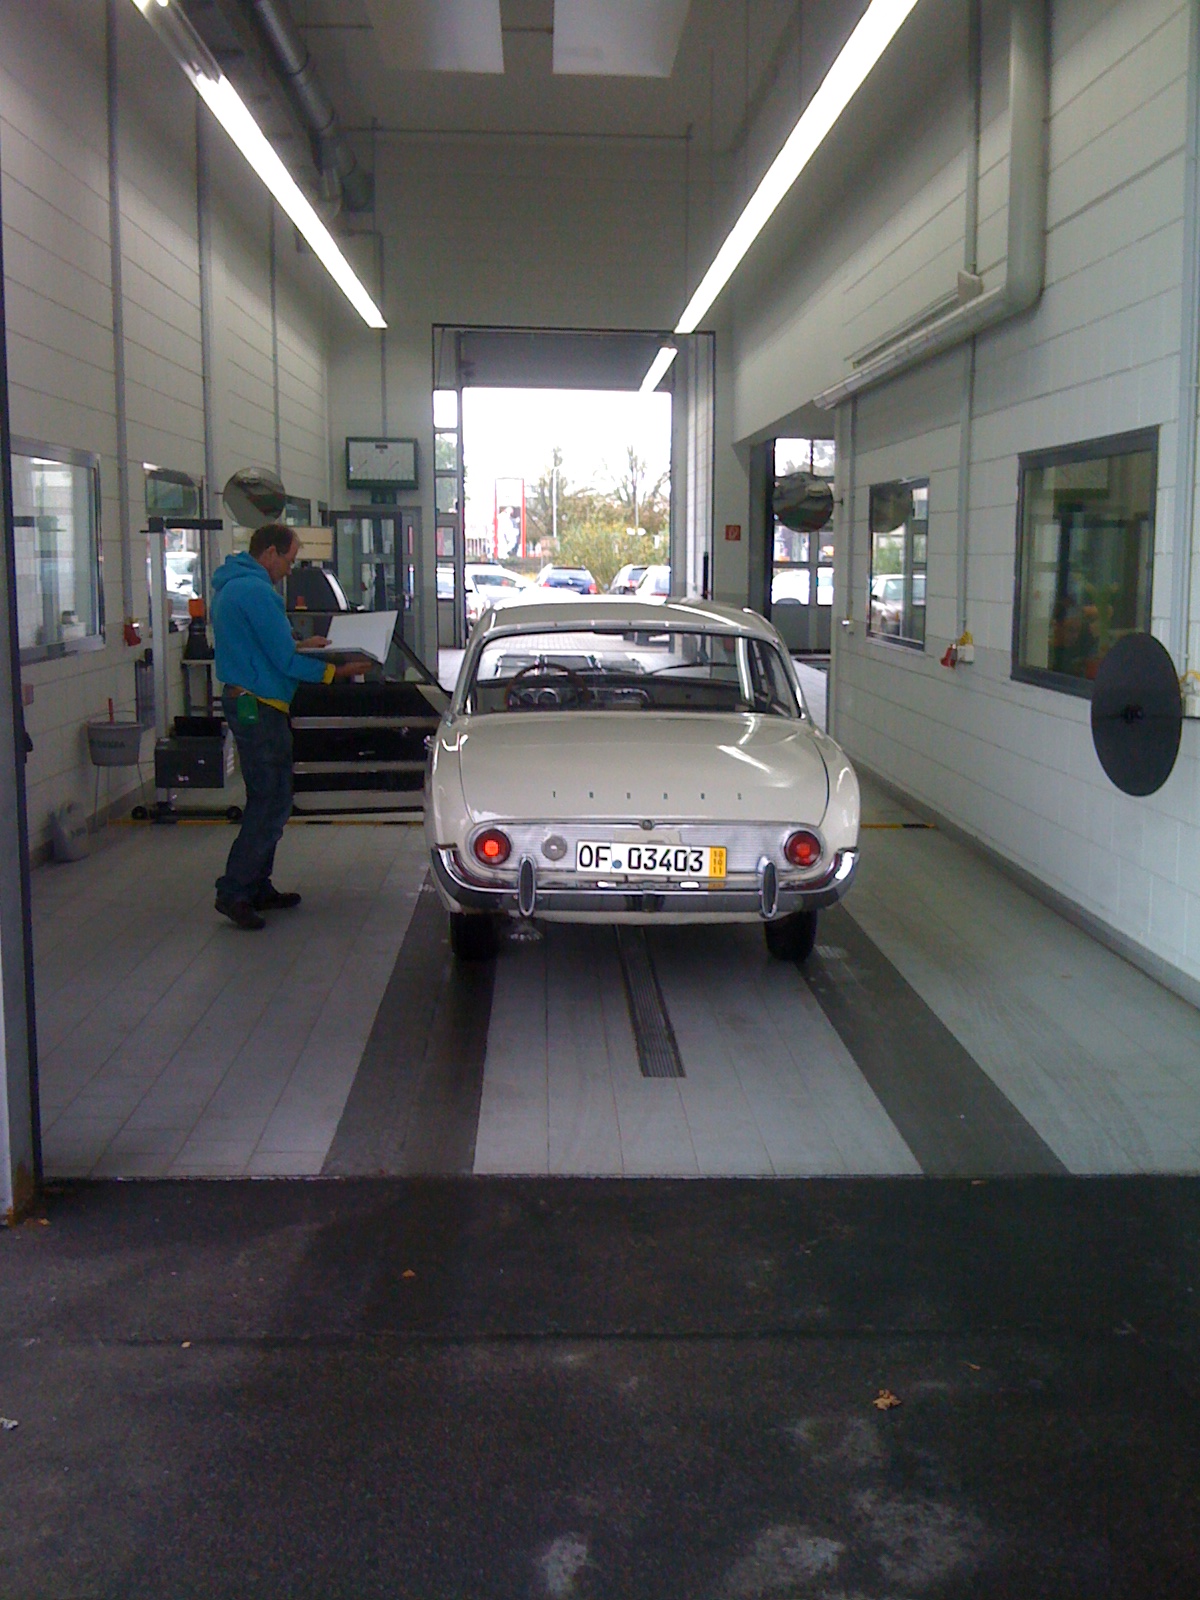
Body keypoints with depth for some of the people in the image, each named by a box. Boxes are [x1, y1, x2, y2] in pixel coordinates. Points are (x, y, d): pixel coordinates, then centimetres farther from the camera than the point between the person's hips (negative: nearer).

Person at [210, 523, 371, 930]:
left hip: (242, 700, 11)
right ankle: (234, 892, -6)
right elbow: (285, 661, -17)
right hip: (259, 707, -11)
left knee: (265, 800, 16)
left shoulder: (229, 587, 16)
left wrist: (300, 645, 21)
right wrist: (339, 671, -11)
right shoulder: (258, 591, -17)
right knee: (272, 804, -7)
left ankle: (257, 888, 22)